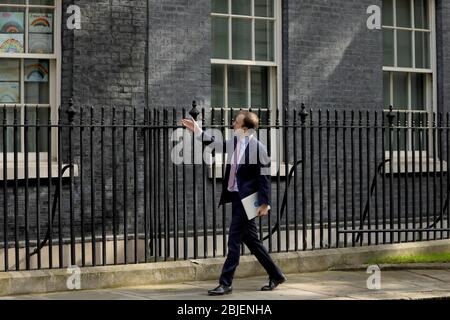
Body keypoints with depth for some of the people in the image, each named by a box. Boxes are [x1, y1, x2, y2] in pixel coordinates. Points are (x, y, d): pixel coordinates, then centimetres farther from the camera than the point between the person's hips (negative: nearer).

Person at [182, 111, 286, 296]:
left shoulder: (258, 147, -15)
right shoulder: (235, 142, 6)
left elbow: (265, 177, -13)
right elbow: (216, 144, 22)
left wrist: (264, 203, -14)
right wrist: (197, 131, 16)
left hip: (246, 199, -8)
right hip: (236, 197, 8)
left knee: (234, 240, -5)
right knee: (250, 239, 15)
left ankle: (225, 284, 2)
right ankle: (276, 275, 26)